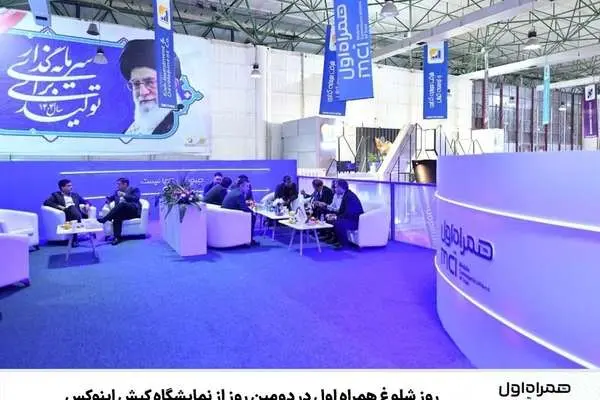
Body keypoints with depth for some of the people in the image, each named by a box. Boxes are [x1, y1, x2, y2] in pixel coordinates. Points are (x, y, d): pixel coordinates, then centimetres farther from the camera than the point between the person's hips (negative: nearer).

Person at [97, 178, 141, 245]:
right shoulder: (117, 192, 27)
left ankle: (105, 219, -37)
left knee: (122, 204, -34)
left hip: (133, 211, -4)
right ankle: (117, 237, -42)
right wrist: (108, 199, 2)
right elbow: (111, 197, 25)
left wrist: (124, 195, -12)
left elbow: (136, 198, -6)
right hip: (121, 212, 4)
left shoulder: (134, 189, 11)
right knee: (117, 216, -33)